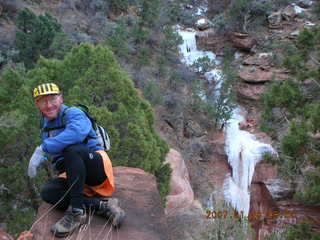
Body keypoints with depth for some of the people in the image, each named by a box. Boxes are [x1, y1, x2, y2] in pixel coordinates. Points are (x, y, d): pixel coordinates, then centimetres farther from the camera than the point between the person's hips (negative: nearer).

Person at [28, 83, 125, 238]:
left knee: (71, 148, -35)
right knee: (47, 193, -22)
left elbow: (76, 132, -36)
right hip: (73, 176, 7)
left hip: (98, 167, -6)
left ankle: (76, 211, -31)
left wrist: (42, 149, -39)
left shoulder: (73, 113, -10)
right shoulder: (45, 123, 15)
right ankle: (102, 205, -22)